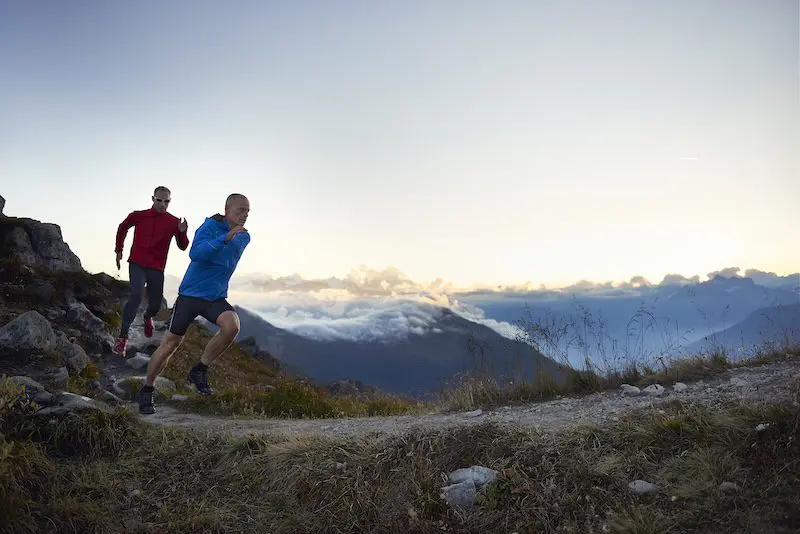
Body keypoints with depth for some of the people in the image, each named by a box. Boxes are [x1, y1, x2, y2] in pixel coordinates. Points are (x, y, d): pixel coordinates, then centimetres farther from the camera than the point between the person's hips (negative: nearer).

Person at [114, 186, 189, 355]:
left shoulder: (174, 222, -3)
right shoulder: (138, 216, -2)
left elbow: (182, 247, -2)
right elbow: (122, 228, 18)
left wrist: (182, 233, -22)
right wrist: (118, 250, 19)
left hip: (157, 268, 2)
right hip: (137, 264, -2)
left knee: (156, 304, 9)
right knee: (136, 295, -22)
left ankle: (147, 317, 48)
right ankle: (122, 337, -19)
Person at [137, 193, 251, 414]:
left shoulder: (244, 238, 8)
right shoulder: (210, 227, -13)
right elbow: (195, 254, -32)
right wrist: (226, 238, -39)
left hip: (216, 298, 4)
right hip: (190, 294, -4)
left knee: (232, 326, -26)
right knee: (170, 344, 0)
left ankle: (199, 371, -7)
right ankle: (147, 391, 21)